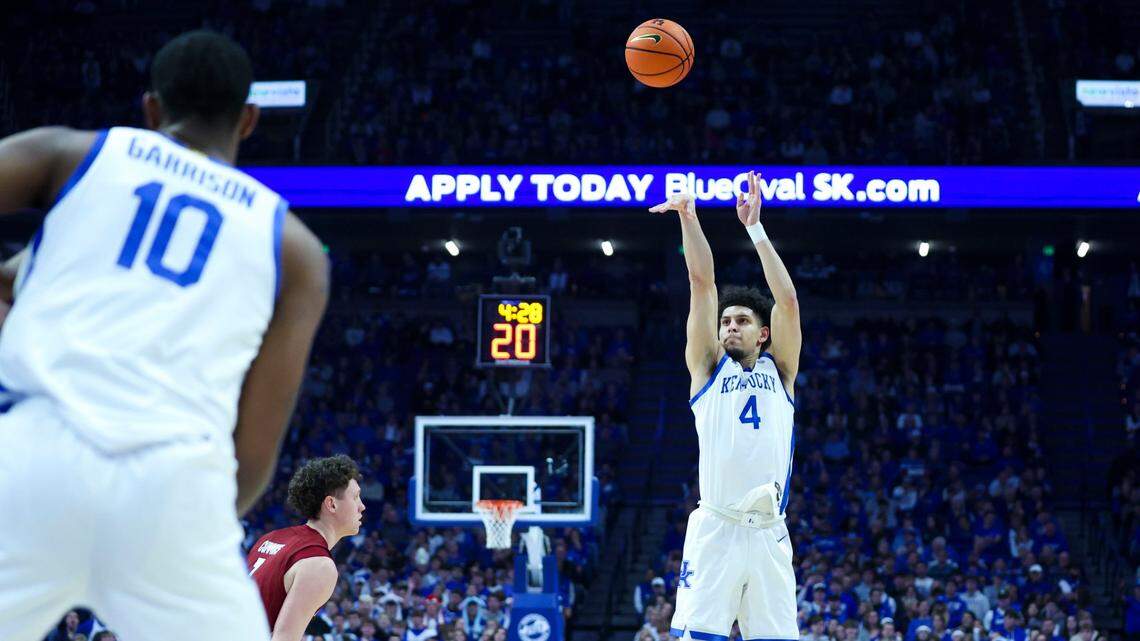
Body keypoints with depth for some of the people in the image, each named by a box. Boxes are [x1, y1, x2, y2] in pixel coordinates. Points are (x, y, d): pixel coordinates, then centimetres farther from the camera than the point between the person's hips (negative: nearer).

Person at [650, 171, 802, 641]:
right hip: (715, 529, -2)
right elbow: (702, 284, 7)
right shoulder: (709, 367, 15)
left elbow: (788, 301, 6)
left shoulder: (779, 371, 17)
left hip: (769, 532, 2)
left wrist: (755, 229, 3)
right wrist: (688, 218, 0)